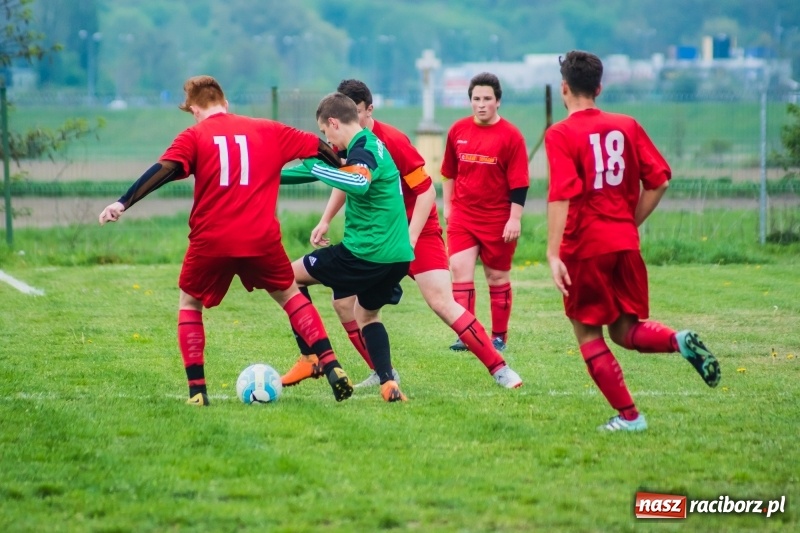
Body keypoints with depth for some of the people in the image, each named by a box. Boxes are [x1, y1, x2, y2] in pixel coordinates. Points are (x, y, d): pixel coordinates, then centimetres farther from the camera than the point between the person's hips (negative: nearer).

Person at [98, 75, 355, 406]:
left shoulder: (194, 136, 4)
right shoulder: (268, 131, 12)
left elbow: (164, 169, -11)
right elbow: (320, 148, 19)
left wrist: (123, 204, -15)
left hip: (211, 240, -2)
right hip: (262, 238, 2)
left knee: (189, 303, 20)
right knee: (290, 295, 23)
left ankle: (197, 391, 8)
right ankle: (333, 369, 10)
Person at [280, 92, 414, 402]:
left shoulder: (363, 151, -15)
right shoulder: (370, 145, 15)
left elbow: (359, 184, -39)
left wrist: (314, 165, -33)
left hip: (366, 253, -9)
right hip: (398, 255, 9)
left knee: (290, 276, 9)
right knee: (366, 315, 27)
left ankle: (309, 358, 8)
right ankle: (388, 383, 7)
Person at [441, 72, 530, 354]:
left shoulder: (511, 136, -9)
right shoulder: (458, 130, 3)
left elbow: (519, 183, -9)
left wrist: (514, 219, -13)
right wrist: (448, 205, 15)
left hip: (497, 219, -3)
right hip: (462, 215, 3)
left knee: (497, 277, 6)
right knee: (460, 270, -8)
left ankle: (499, 336, 17)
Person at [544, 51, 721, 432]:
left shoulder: (560, 135, -8)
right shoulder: (627, 126, 7)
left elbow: (561, 196, -19)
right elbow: (659, 180, 5)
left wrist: (553, 255, -20)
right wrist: (630, 224, 16)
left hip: (585, 247, -5)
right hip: (626, 244, 5)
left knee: (588, 335, 9)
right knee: (625, 331, 15)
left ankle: (628, 416, 5)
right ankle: (680, 341, -13)